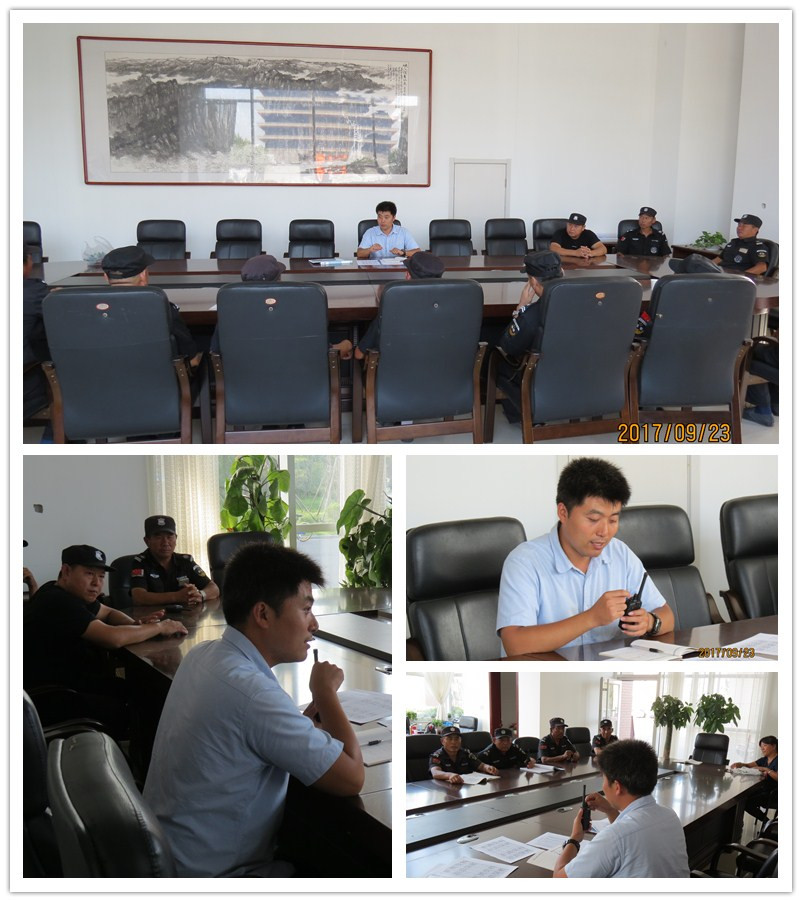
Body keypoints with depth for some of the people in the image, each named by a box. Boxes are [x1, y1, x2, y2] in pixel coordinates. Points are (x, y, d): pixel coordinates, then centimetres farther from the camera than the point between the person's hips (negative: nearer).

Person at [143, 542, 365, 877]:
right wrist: (326, 693, -8)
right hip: (213, 874, -9)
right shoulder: (252, 691, -29)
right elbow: (352, 778, -21)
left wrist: (309, 721, -4)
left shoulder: (203, 655, 0)